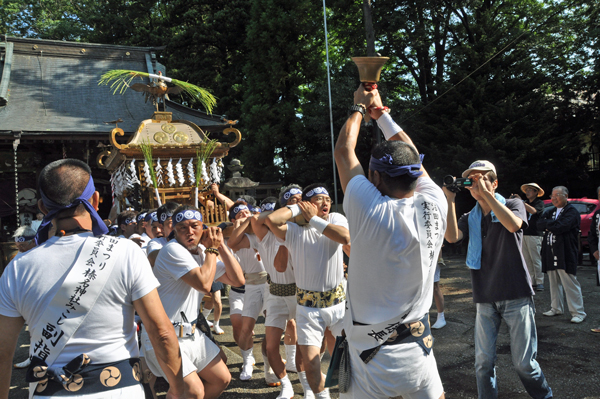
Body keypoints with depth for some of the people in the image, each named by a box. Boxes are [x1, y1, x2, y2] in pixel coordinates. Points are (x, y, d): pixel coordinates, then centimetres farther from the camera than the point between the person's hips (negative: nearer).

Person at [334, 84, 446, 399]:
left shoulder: (371, 212, -20)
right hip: (419, 351, 5)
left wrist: (359, 108, 12)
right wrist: (381, 114, 20)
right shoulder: (434, 207, -9)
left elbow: (343, 151, -4)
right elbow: (411, 157, 9)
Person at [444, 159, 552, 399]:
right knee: (483, 362, 2)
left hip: (516, 296, -3)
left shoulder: (513, 205, 2)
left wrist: (486, 193, -21)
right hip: (485, 299, 3)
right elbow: (452, 237, -10)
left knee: (523, 362, 2)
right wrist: (450, 199, -11)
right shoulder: (470, 218, 10)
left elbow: (513, 225, -21)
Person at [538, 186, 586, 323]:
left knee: (570, 283, -6)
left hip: (565, 253, -7)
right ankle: (556, 308, 23)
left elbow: (560, 227, -20)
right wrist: (552, 223, -10)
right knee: (553, 282, 13)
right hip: (550, 252, 7)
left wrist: (547, 224, -4)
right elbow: (539, 224, 7)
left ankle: (578, 312, 2)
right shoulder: (551, 211, 18)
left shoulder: (572, 212, -7)